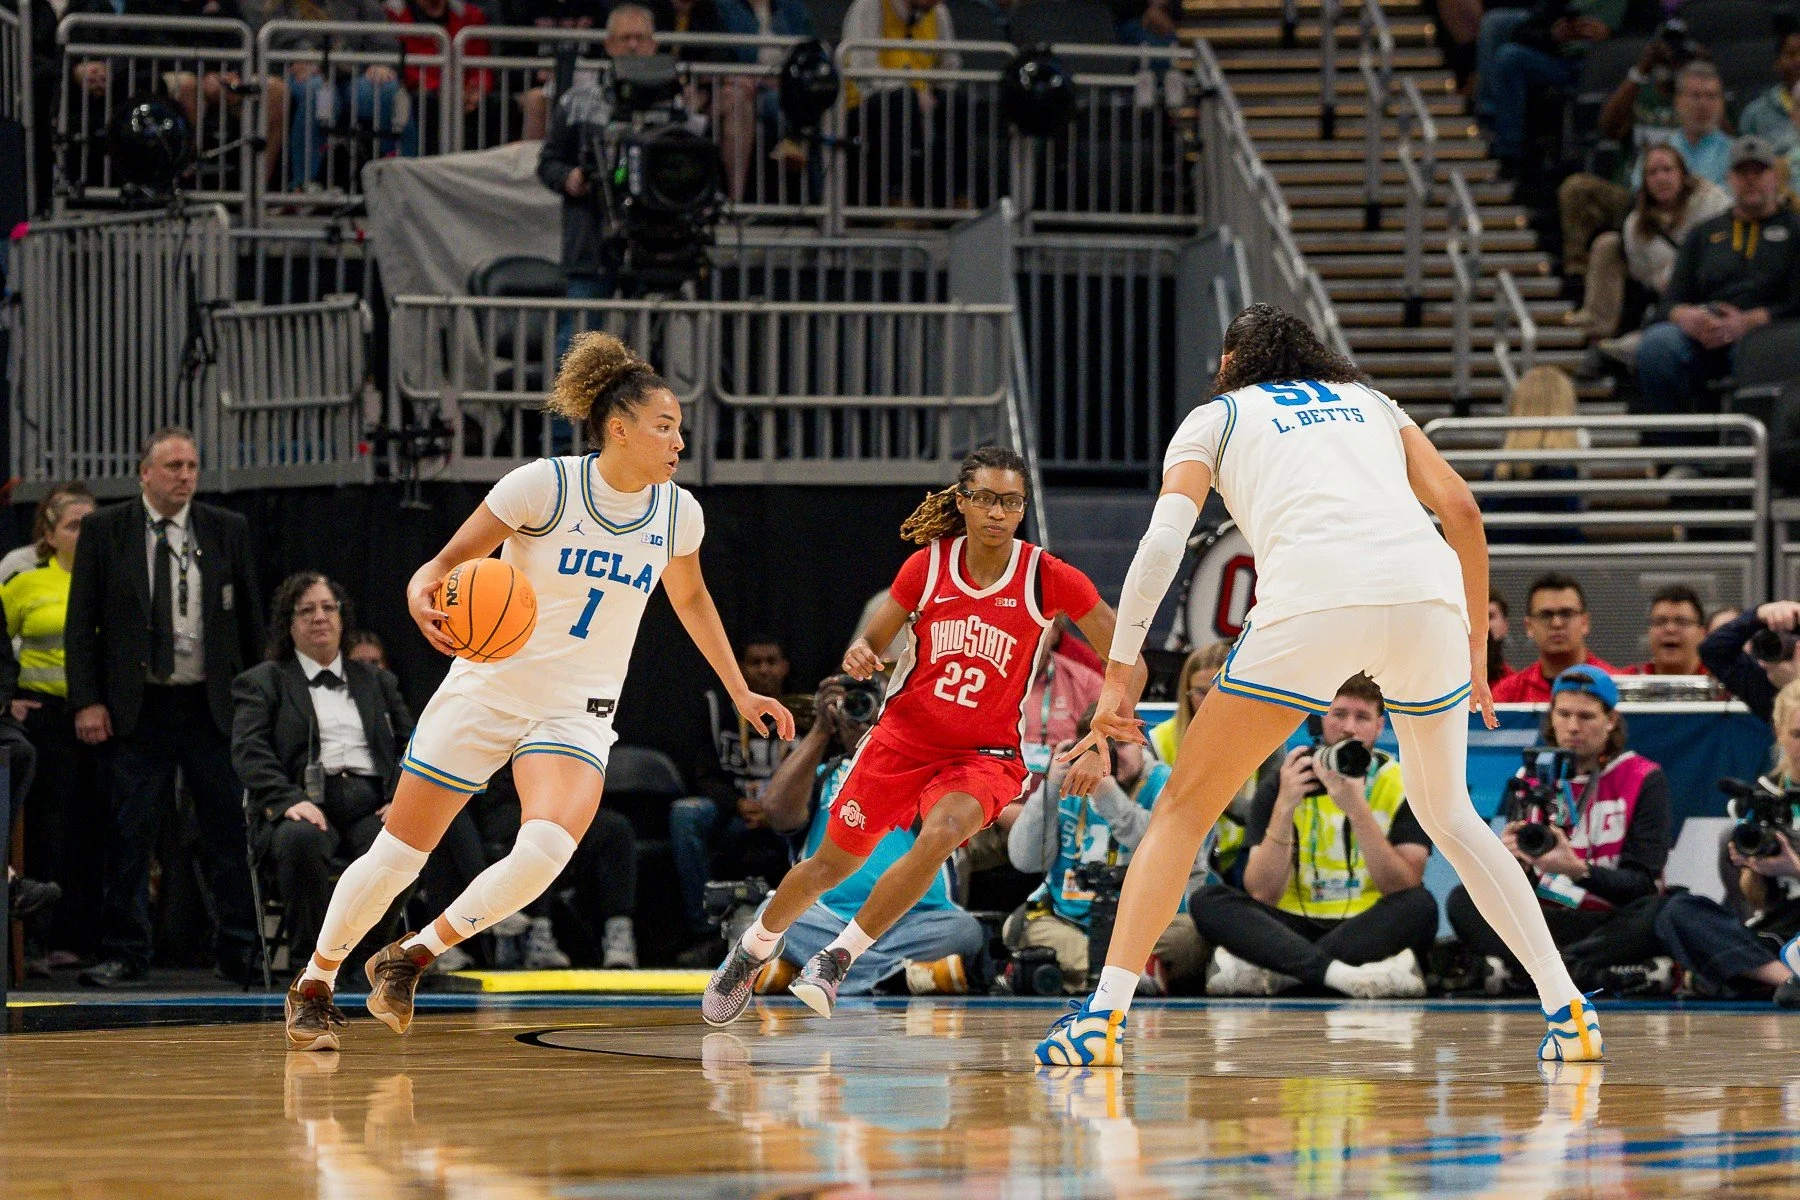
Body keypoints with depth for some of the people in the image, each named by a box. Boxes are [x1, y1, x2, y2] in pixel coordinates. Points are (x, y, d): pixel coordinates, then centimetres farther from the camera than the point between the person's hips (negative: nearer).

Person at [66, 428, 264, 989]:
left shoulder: (227, 531, 7)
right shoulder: (104, 531, 3)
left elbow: (249, 619, 12)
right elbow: (81, 623, 2)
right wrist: (87, 702, -7)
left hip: (213, 706, 1)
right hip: (136, 707, -1)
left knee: (230, 827, 1)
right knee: (129, 835, 0)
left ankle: (242, 948, 7)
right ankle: (124, 954, 6)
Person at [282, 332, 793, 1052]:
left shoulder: (677, 513, -1)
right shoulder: (543, 486, -15)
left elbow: (690, 599, 20)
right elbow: (447, 562, -10)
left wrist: (740, 693, 24)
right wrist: (424, 597, -32)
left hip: (576, 714, 3)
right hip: (487, 689, -3)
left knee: (547, 849, -25)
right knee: (397, 856, 1)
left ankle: (408, 961, -5)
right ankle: (313, 984, 25)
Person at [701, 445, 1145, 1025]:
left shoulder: (1049, 579, -13)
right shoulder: (927, 566, -7)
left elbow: (1130, 662, -8)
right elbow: (873, 640, 7)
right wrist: (859, 654, -18)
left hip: (985, 754, -2)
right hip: (903, 738, 2)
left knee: (940, 835, -33)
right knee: (833, 863, 11)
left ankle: (838, 958, -19)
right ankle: (752, 949, 40)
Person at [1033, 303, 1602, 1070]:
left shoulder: (1216, 417, 24)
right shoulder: (1370, 401, 33)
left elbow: (1163, 540, 7)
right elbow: (1460, 508, 19)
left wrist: (1117, 677, 5)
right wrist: (1476, 644, 25)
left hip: (1312, 603, -3)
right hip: (1426, 589, 3)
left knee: (1183, 810, 9)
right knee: (1447, 811, 24)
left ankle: (1105, 1016, -4)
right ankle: (1568, 1013, 18)